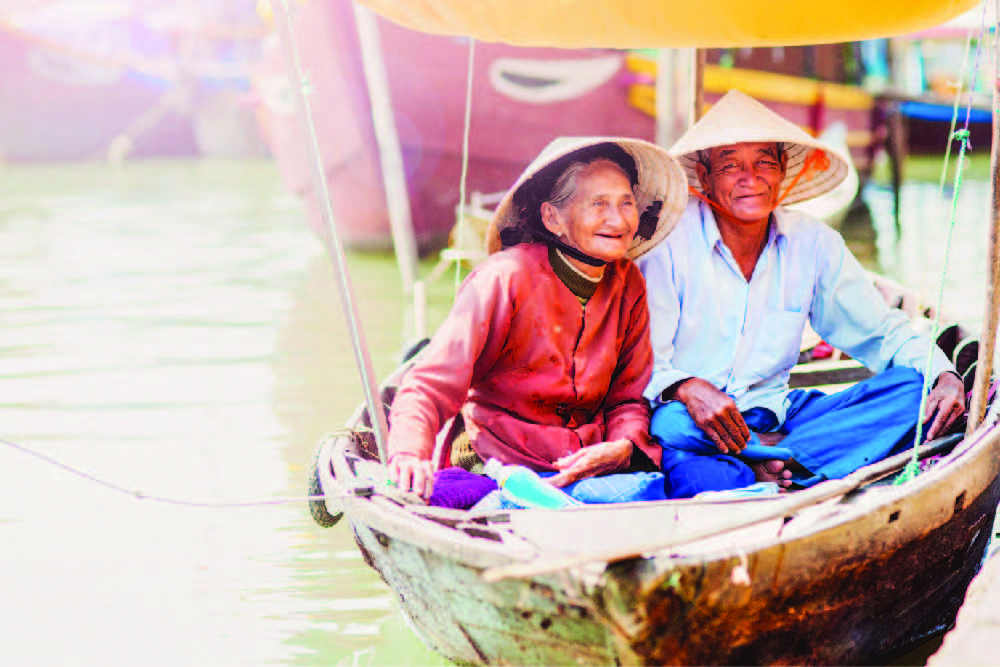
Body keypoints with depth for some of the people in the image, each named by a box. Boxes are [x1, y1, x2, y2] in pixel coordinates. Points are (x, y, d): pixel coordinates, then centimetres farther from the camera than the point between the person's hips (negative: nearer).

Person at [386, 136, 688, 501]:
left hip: (590, 469, 6)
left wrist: (623, 447, -13)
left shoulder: (628, 284, 7)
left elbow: (628, 397, 12)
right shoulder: (507, 277, -11)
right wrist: (410, 454, -38)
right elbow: (431, 384, -17)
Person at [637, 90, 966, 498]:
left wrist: (943, 374, -9)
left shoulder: (813, 243, 6)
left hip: (774, 419, 5)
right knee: (670, 426, -40)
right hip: (695, 422, -5)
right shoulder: (671, 239, -7)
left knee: (913, 390, -15)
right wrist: (687, 389, -33)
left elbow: (883, 332, 12)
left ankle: (774, 458, -28)